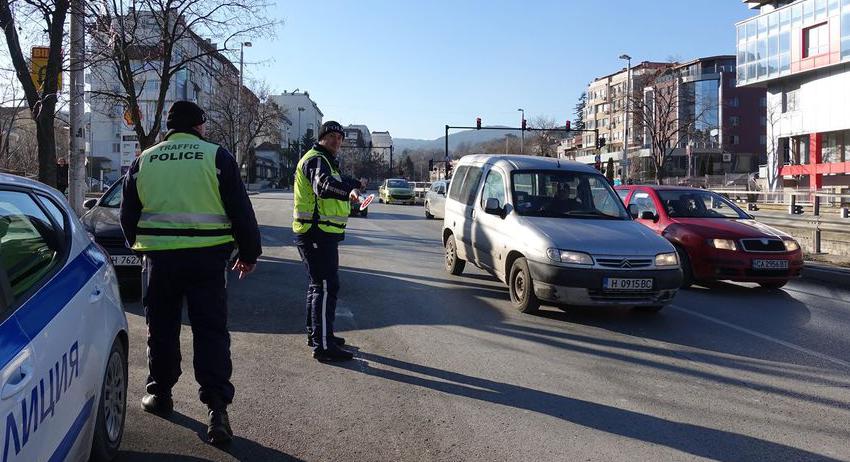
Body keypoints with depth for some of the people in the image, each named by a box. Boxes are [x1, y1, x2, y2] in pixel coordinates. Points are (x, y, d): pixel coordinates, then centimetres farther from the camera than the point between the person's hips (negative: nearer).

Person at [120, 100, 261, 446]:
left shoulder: (144, 160, 8)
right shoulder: (216, 156, -2)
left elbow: (128, 215, 16)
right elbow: (240, 210, -2)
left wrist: (142, 247, 32)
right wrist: (249, 252, 7)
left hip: (159, 257, 3)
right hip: (207, 257, -2)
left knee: (162, 328, 17)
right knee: (211, 330, 0)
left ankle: (160, 394, 28)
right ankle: (217, 408, -8)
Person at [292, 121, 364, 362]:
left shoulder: (325, 161, 19)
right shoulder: (316, 159, -15)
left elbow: (337, 181, 40)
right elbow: (323, 185, -38)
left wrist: (355, 184, 51)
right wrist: (349, 190, -54)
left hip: (321, 234, 11)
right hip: (317, 233, -11)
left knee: (318, 284, 20)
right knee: (326, 287, -12)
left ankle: (315, 334, 33)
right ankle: (323, 345, -10)